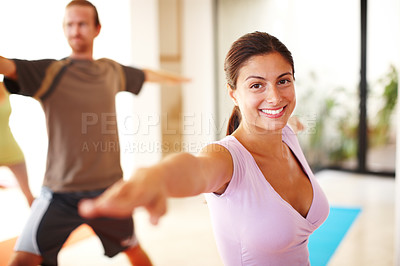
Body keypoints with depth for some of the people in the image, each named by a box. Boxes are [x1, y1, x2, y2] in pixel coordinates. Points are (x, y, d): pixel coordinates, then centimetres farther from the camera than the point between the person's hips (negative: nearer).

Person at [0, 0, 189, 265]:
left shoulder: (112, 71, 6)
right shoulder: (49, 72, -8)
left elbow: (146, 74, 25)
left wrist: (175, 78, 42)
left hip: (109, 187, 4)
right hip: (60, 192, -3)